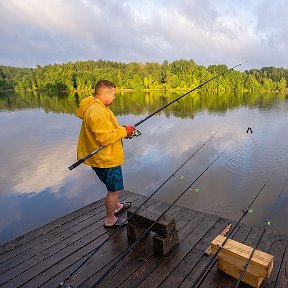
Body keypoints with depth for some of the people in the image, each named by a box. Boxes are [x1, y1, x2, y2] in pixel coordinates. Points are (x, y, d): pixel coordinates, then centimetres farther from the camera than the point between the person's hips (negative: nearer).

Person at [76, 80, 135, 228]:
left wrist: (122, 130, 4)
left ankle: (116, 206, 50)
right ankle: (110, 220, 23)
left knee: (114, 186, 28)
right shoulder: (97, 112, -26)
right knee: (114, 189, 5)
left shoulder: (97, 107, 10)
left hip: (107, 156, 11)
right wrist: (124, 131, -18)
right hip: (105, 159, -11)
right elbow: (105, 138, -29)